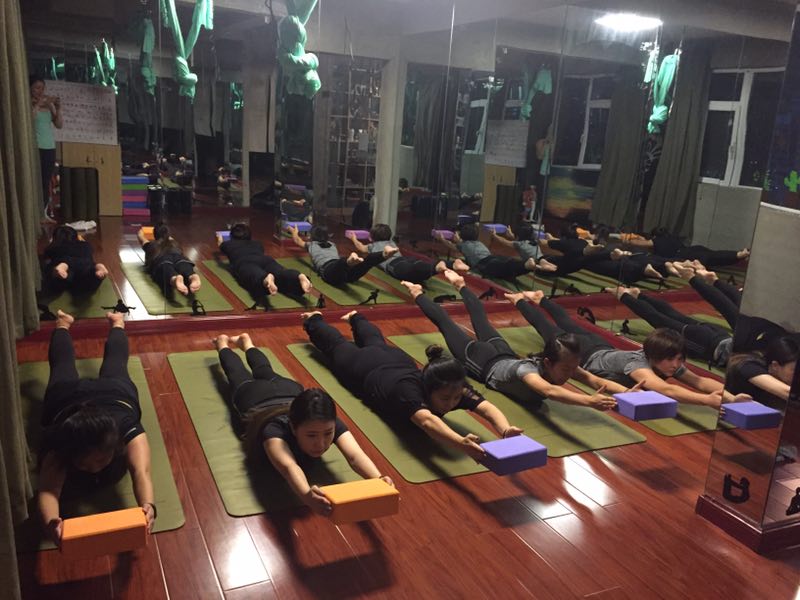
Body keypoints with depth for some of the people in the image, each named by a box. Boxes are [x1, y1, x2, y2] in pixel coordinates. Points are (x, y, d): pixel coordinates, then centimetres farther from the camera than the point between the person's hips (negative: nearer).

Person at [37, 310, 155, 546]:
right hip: (66, 397, 0)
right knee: (63, 363, 34)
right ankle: (62, 325, 61)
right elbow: (47, 490, -60)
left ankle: (116, 323, 60)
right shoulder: (57, 447, -46)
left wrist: (148, 506, -83)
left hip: (115, 392, 0)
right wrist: (51, 523, -83)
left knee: (115, 360, 34)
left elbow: (141, 472, -63)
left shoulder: (127, 431, -48)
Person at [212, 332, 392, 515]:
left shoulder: (331, 424, -47)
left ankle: (245, 341, 64)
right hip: (252, 398, -2)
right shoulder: (275, 429, -55)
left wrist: (378, 480, -84)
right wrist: (307, 495, -96)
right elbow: (288, 467, -75)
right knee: (239, 377, 33)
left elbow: (355, 456, -64)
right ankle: (223, 344, 61)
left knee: (266, 373, 37)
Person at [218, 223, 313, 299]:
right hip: (265, 259, 3)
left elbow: (220, 245, 58)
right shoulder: (257, 243, 40)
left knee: (256, 276, -35)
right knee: (281, 273, -27)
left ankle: (266, 279, -72)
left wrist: (219, 240, 82)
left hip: (245, 262, -2)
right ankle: (300, 276, -61)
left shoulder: (229, 244, 35)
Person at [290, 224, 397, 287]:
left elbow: (297, 240, 56)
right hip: (338, 267, 4)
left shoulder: (311, 244, 33)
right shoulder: (331, 244, 43)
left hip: (329, 270, -4)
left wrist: (294, 232, 79)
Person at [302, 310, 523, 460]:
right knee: (336, 346, 29)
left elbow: (487, 408, -54)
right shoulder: (407, 390, -53)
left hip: (397, 360, 4)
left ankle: (355, 318, 69)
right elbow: (426, 421, -73)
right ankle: (313, 320, 58)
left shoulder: (455, 388, -40)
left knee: (375, 342, 38)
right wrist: (461, 443, -90)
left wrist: (505, 430, -76)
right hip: (366, 369, -4)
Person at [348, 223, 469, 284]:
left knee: (412, 271, -37)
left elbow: (360, 247, 55)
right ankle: (454, 264, -48)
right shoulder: (391, 242, 46)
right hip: (405, 258, 6)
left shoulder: (373, 245, 33)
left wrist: (354, 239, 78)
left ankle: (437, 267, -69)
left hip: (393, 264, -6)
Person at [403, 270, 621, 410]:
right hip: (485, 363, -5)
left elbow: (593, 379, -42)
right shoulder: (527, 370, -48)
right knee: (444, 321, 19)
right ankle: (417, 293, 43)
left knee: (480, 318, 32)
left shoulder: (565, 364, -31)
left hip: (506, 356, 5)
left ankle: (460, 286, 58)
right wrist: (589, 401, -82)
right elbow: (549, 391, -68)